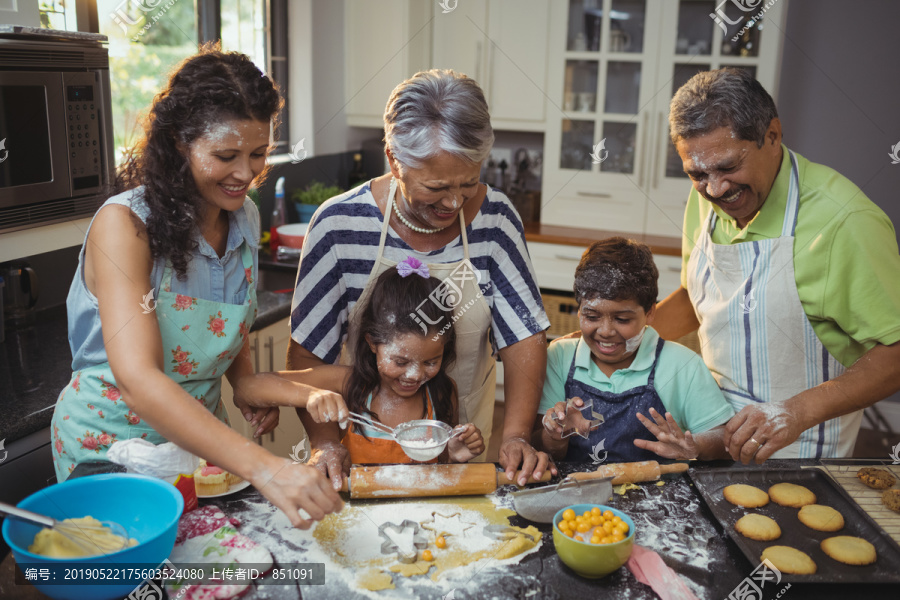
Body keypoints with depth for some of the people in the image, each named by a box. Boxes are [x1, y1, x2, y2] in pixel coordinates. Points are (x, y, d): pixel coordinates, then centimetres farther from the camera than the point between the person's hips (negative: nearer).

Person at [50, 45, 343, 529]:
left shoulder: (244, 218, -3)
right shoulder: (124, 224, -24)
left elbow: (233, 344, 4)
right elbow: (137, 379, -37)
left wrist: (304, 393, -16)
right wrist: (262, 467, -49)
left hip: (199, 435, 5)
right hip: (109, 440, -5)